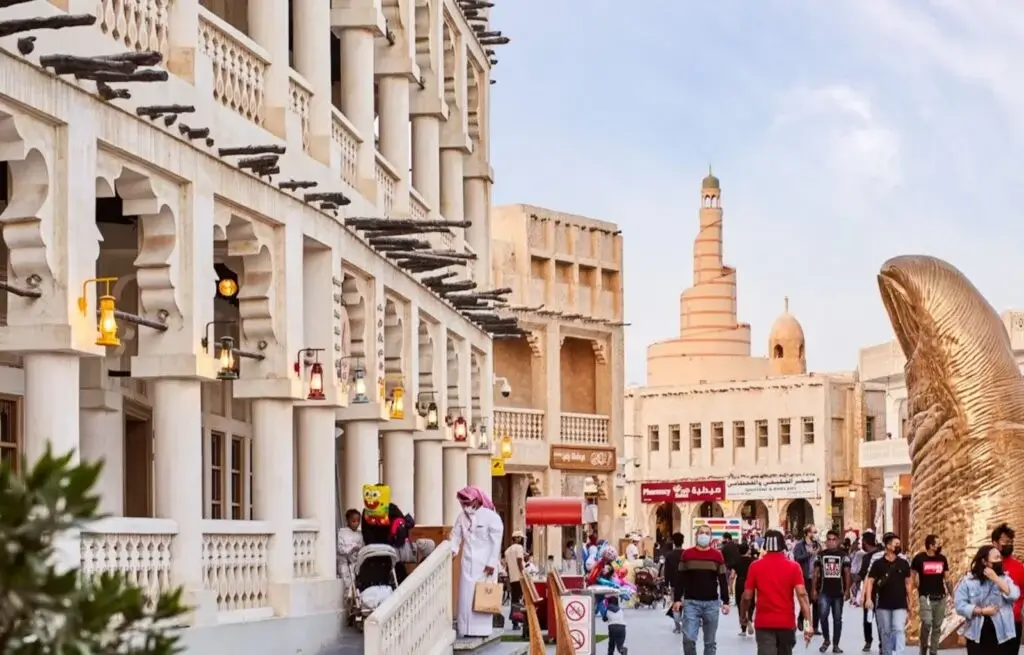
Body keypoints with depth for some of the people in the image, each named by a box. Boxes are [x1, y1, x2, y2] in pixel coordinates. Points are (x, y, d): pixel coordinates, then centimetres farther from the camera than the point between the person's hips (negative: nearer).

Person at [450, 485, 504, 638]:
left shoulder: (491, 517, -9)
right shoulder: (462, 516, 5)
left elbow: (496, 542, -9)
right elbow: (456, 535, 9)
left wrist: (491, 563, -12)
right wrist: (453, 549, -11)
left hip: (485, 564, -4)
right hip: (468, 563, 4)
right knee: (466, 596, 1)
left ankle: (482, 630, 0)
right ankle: (465, 630, 3)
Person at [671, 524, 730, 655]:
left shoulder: (717, 555, 4)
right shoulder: (687, 554, 4)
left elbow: (723, 580, 5)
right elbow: (680, 579, 4)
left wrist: (725, 601, 0)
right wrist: (677, 599, -3)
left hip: (712, 603, 1)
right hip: (691, 602, -1)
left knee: (710, 642, 7)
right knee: (688, 638, -11)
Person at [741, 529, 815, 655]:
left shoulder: (755, 566, -3)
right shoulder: (793, 566, -2)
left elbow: (747, 596, -2)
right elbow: (801, 594, -12)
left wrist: (743, 616, 16)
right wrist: (808, 622, -15)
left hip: (763, 623, -2)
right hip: (786, 622, 2)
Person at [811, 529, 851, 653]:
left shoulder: (843, 555, 1)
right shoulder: (821, 555, 4)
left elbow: (847, 573, 1)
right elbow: (816, 572, 6)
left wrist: (847, 590, -6)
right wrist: (814, 589, 1)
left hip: (838, 592, 0)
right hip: (824, 592, 0)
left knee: (837, 618, 6)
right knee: (823, 615, -14)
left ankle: (835, 644, 14)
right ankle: (826, 639, 7)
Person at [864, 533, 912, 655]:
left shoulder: (903, 563, 3)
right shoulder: (878, 563, -3)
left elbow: (908, 582, 10)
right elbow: (870, 581, -4)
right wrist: (868, 598, -15)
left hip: (900, 604, 0)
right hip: (883, 605, 0)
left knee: (899, 630, -12)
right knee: (885, 632, 9)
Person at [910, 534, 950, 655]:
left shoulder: (942, 558, 6)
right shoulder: (919, 558, -6)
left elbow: (947, 577, 13)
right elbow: (912, 576, 3)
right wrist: (919, 588, -1)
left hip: (940, 597, 4)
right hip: (925, 597, -4)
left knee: (937, 627, 6)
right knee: (927, 622, -21)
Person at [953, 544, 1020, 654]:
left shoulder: (1004, 578, 6)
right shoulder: (968, 581, -1)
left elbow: (1014, 595, -11)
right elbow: (959, 605, -7)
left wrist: (996, 579, -13)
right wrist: (982, 611, -14)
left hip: (1002, 635, 1)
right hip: (977, 636, -1)